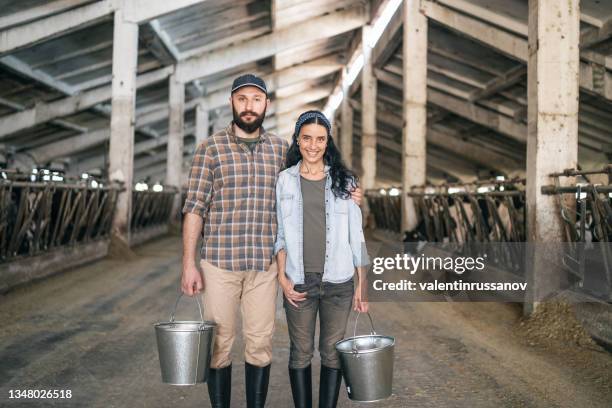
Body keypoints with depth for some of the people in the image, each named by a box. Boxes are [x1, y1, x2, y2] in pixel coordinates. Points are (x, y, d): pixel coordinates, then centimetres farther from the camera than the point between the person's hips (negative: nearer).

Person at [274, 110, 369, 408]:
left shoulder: (343, 181, 3)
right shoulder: (285, 180, 3)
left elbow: (356, 235, 4)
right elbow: (280, 235, 6)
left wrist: (362, 283, 2)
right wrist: (282, 277, -4)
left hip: (338, 282, 0)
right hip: (299, 283, 0)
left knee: (332, 351, 8)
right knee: (300, 352, 7)